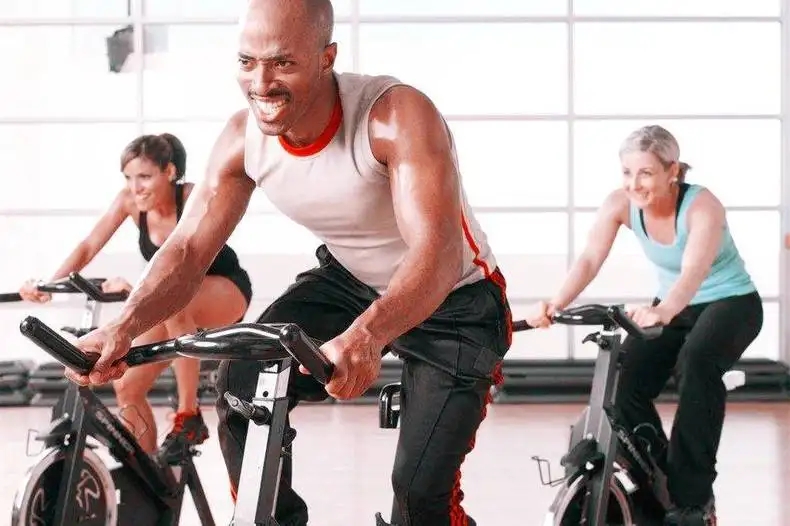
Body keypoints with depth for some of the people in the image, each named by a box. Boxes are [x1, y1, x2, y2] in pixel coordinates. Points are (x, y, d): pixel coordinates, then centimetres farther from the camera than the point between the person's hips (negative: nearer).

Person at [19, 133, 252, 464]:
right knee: (127, 385, -9)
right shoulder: (129, 200, -12)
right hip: (171, 299, 6)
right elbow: (90, 246, -15)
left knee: (175, 302, -40)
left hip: (226, 290, -6)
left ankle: (188, 417, -30)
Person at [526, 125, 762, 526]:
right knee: (626, 382, -18)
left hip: (731, 302, -5)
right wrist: (556, 304, -47)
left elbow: (694, 272, -45)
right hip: (674, 306, 5)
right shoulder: (620, 204, -15)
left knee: (697, 361, -36)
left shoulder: (702, 206, -29)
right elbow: (590, 259, -27)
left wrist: (662, 312, -66)